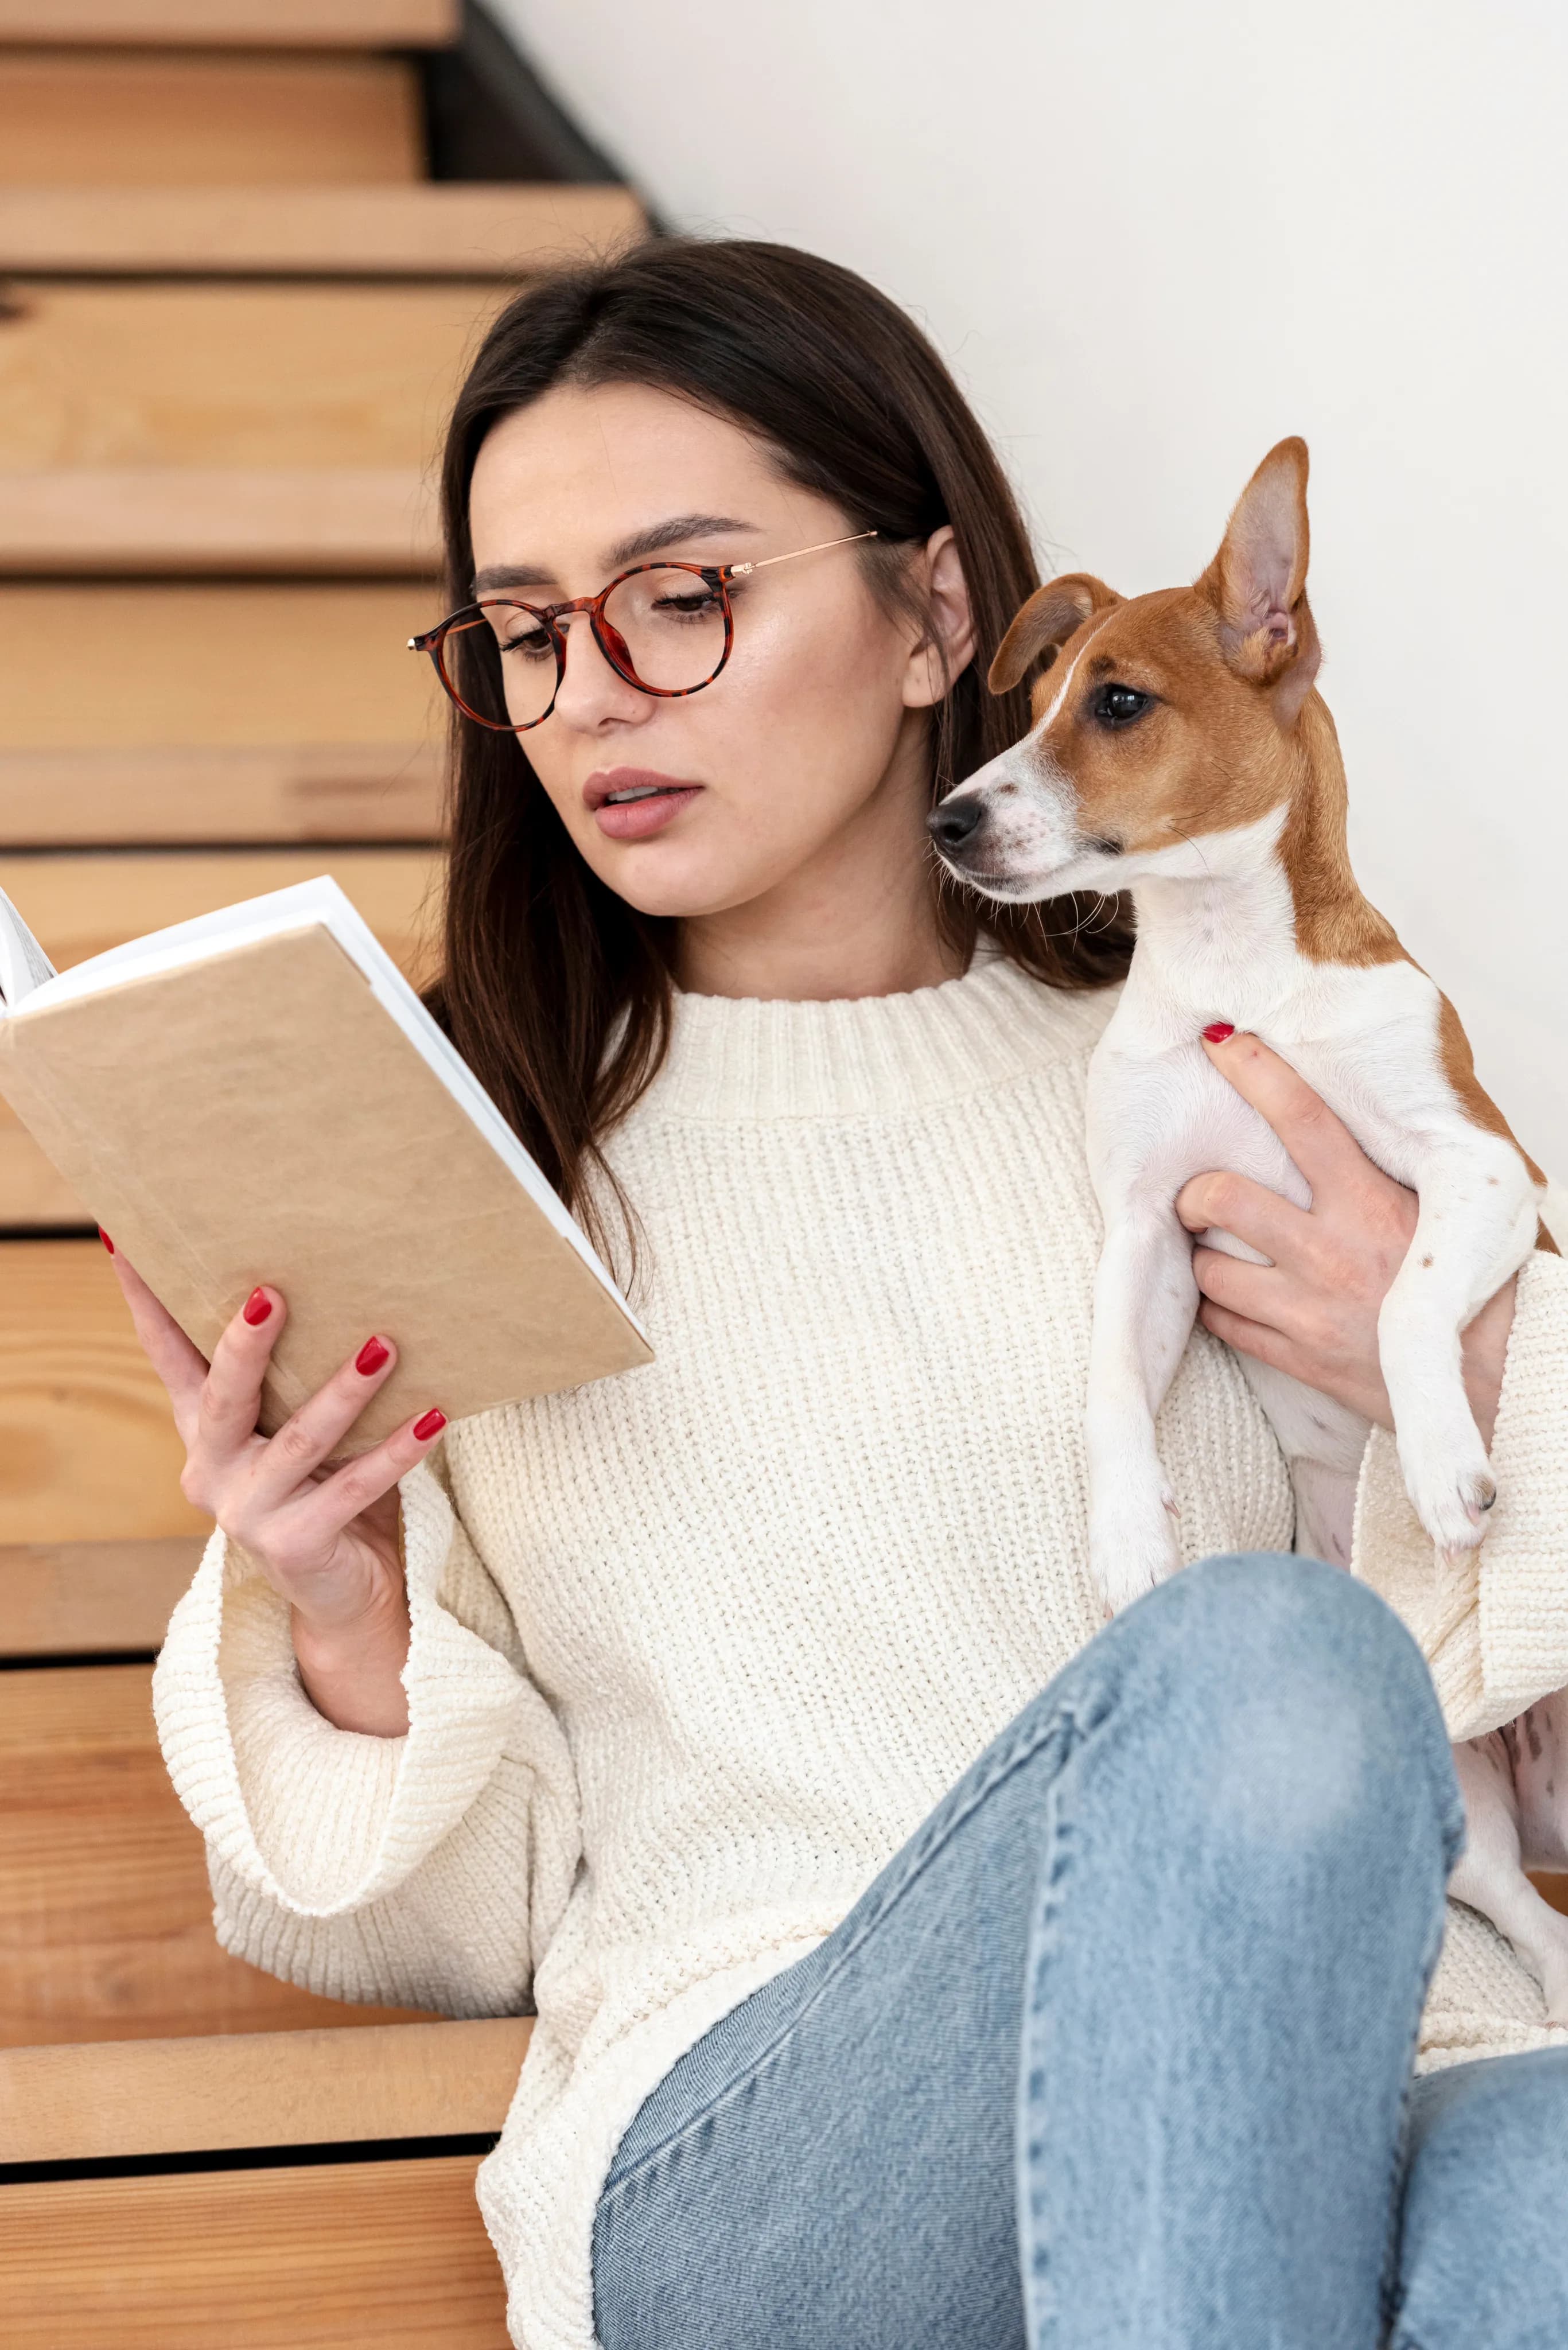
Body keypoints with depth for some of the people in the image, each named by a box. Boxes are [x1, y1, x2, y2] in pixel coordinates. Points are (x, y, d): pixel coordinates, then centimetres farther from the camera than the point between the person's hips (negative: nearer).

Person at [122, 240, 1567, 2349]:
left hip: (1351, 2070, 0)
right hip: (738, 2151, 0)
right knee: (1262, 1660, -33)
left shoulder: (1231, 1085, 18)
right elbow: (452, 1931, 17)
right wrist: (341, 1647, -3)